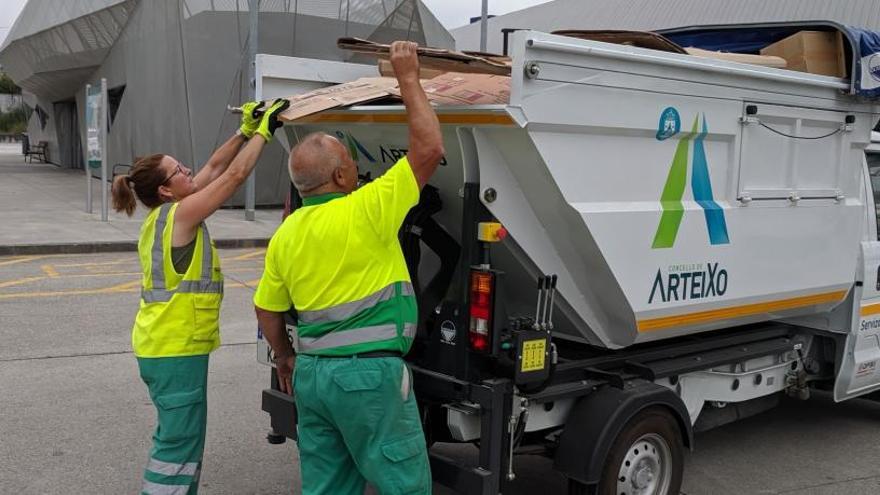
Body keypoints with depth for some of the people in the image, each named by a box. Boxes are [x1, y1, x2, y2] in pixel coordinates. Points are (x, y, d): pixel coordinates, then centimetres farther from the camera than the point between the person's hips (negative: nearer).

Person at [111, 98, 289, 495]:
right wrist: (264, 131, -5)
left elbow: (214, 168, 14)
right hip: (177, 350, -10)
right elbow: (234, 175, -14)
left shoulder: (162, 215, 10)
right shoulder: (181, 214, -16)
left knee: (174, 437, 19)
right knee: (180, 444, -3)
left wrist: (245, 130, 12)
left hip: (161, 345, 10)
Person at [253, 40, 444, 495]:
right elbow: (428, 149, -12)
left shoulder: (285, 234, 8)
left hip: (311, 373, 8)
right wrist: (408, 78, -3)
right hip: (369, 373, -7)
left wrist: (285, 357, 31)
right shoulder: (365, 211, -13)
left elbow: (266, 309, 15)